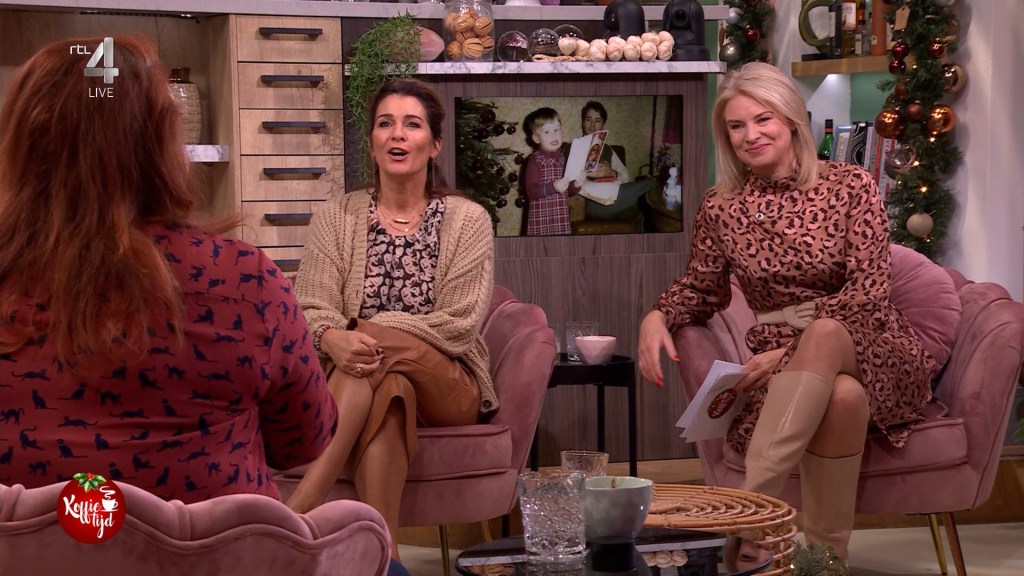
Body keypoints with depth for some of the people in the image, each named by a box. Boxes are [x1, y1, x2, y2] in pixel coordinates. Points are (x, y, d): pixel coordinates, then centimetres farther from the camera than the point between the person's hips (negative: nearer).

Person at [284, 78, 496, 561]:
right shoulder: (336, 217, 7)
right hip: (356, 381, 1)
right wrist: (334, 340, -29)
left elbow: (460, 325, -7)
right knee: (387, 388, -37)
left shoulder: (468, 220, 2)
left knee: (379, 357, -33)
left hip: (447, 386, 0)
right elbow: (311, 310, -4)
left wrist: (368, 333, -19)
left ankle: (295, 514, -42)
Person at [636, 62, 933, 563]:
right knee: (842, 394, -37)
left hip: (867, 350, -1)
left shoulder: (849, 185, -2)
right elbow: (703, 288, 20)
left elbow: (867, 291, -10)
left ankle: (752, 497, -49)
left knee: (822, 333, -39)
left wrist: (794, 350, -20)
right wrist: (657, 316, -4)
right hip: (777, 363, 1)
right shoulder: (722, 207, 5)